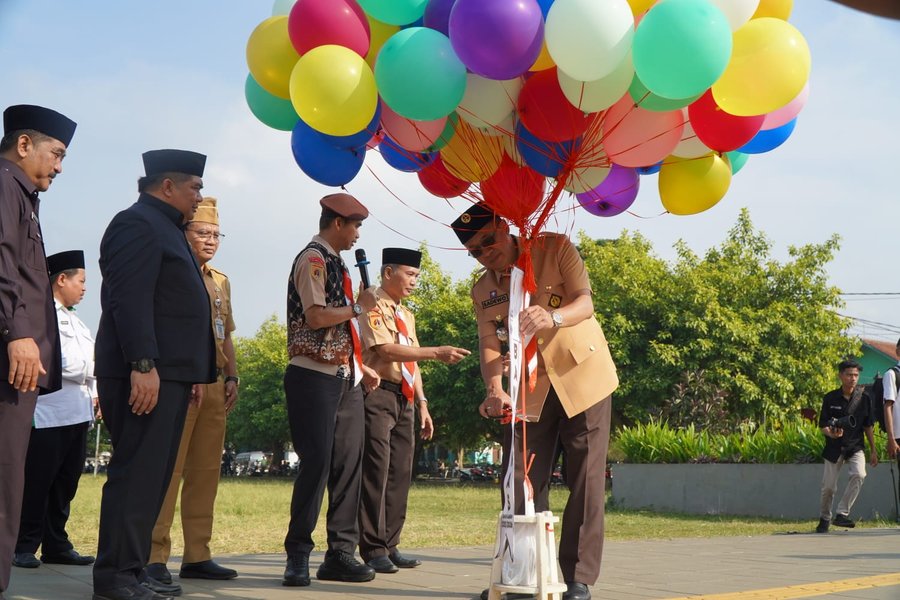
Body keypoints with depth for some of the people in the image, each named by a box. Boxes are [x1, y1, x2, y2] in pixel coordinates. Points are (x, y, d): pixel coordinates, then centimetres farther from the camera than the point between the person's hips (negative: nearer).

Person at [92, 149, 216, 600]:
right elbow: (129, 300, -18)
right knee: (136, 474, -9)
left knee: (152, 476, 10)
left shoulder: (165, 229, 24)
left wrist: (192, 373, 21)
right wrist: (144, 365, -25)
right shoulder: (138, 224, -7)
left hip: (169, 374, 10)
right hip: (146, 375, -10)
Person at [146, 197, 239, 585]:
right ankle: (154, 556, -8)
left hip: (215, 385, 7)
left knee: (206, 472, 6)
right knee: (167, 468, -9)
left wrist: (231, 377, 12)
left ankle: (197, 555, 10)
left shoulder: (221, 282, 21)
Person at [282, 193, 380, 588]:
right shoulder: (313, 259, -8)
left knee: (348, 464, 6)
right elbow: (316, 317, -19)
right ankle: (298, 555, -2)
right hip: (314, 377, -9)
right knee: (317, 463, -9)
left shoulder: (334, 262, 18)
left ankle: (340, 553, 10)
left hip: (344, 379, 9)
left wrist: (359, 367, 17)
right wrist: (358, 306, -7)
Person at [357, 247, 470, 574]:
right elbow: (386, 350, -20)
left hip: (404, 400, 9)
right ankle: (373, 549, -5)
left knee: (400, 473, 7)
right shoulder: (373, 307, -7)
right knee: (376, 471, -9)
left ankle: (389, 545, 13)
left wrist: (422, 404, 16)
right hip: (379, 395, -9)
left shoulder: (406, 315, 20)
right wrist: (436, 353, -25)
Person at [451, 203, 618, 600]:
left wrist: (552, 318, -44)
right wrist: (494, 389, -28)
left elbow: (585, 303, -21)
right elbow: (489, 344, -7)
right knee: (522, 482, 0)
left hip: (582, 377, -4)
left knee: (585, 481, -5)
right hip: (529, 389, 4)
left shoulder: (556, 249, -9)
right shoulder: (483, 291, 3)